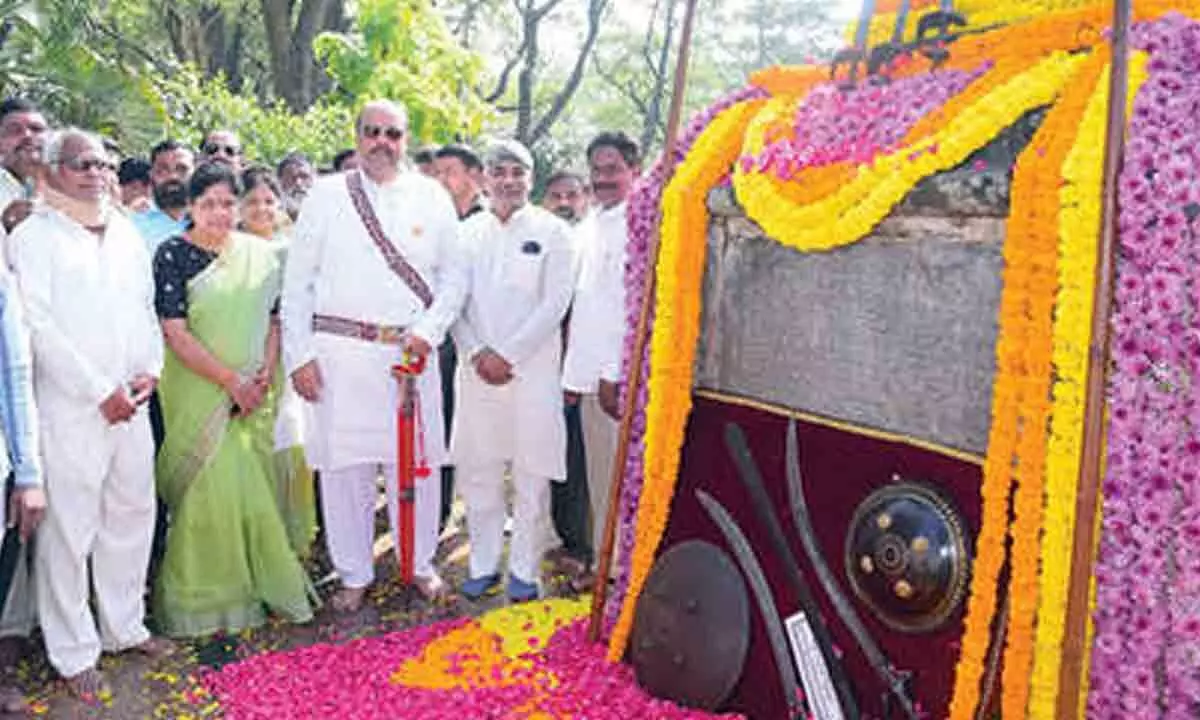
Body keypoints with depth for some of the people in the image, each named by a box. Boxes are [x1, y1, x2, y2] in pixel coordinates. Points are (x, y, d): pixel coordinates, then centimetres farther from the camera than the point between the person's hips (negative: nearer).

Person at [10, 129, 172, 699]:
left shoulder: (125, 233, 15)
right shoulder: (35, 235, -2)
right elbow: (38, 324, -9)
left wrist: (149, 370, 1)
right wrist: (99, 392, -12)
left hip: (131, 402, 6)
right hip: (70, 405, -5)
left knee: (132, 514, 11)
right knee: (70, 528, 0)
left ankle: (124, 626, 26)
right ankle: (74, 652, 11)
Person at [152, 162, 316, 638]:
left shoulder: (259, 254, 6)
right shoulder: (173, 254, -6)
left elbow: (274, 319, 9)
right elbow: (175, 332, -12)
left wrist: (264, 374, -6)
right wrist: (231, 379, -15)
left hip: (254, 395, 3)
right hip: (199, 392, -3)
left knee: (255, 485, 8)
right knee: (210, 487, 0)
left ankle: (259, 579, 25)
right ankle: (205, 597, 16)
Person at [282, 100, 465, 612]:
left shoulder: (432, 198, 9)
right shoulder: (326, 195, 6)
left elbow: (454, 275, 9)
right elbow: (297, 282, 5)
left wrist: (428, 330, -7)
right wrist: (299, 355, -2)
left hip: (411, 350, 1)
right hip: (340, 351, 0)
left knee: (416, 461, 7)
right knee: (343, 464, 4)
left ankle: (420, 563, 26)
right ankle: (353, 575, 21)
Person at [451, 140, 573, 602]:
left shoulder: (550, 231, 2)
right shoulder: (467, 232, 11)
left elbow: (555, 303, -5)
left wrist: (507, 354, -10)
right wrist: (476, 353, -7)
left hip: (532, 368, -3)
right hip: (476, 368, 3)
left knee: (531, 475, 2)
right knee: (477, 471, 7)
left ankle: (524, 569, 15)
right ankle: (483, 564, 21)